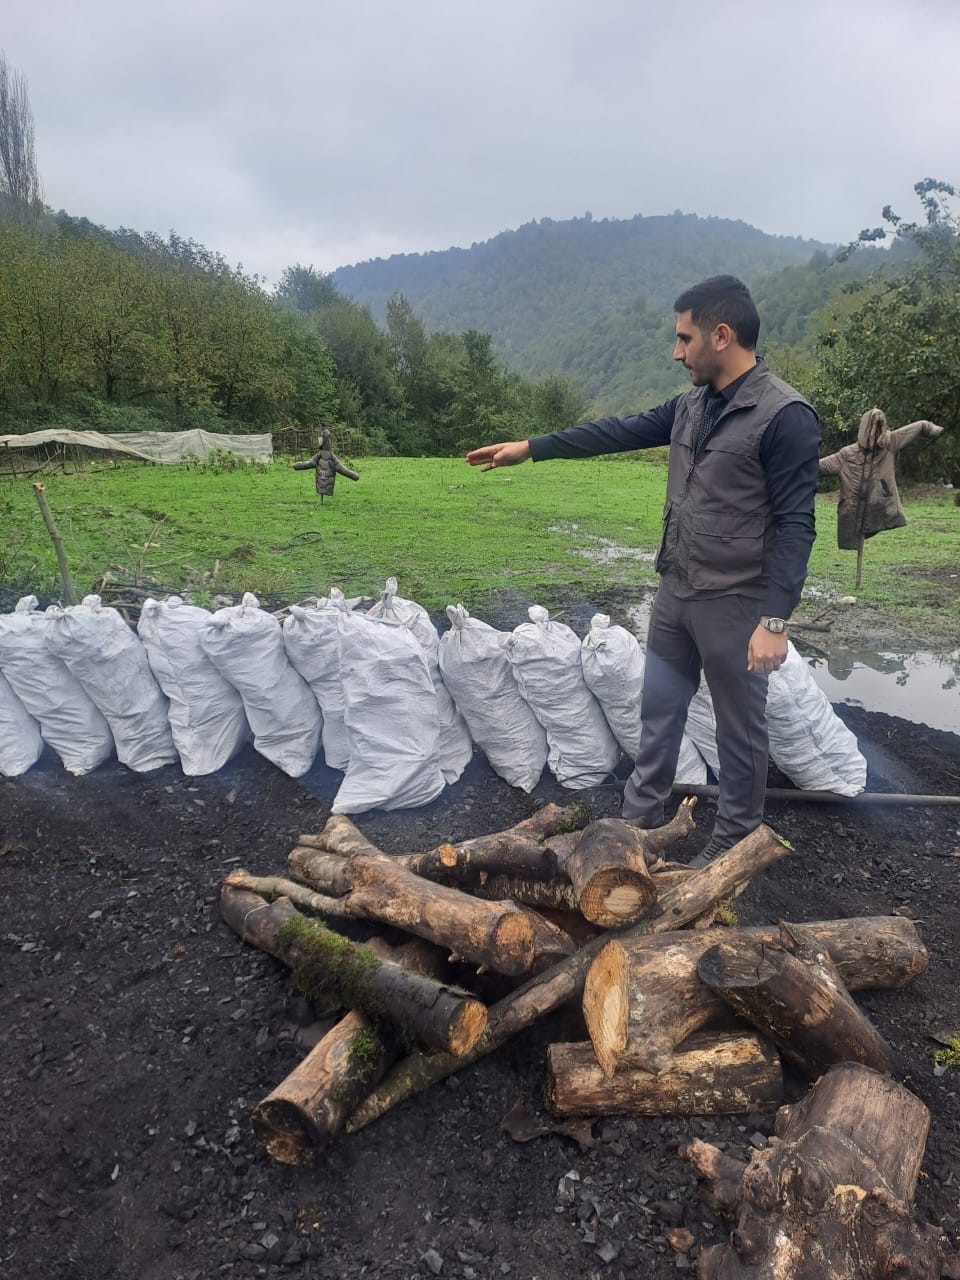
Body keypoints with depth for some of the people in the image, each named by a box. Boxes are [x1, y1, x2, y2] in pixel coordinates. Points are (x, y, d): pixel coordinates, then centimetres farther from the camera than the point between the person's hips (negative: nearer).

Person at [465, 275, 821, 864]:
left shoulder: (785, 416, -17)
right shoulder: (692, 405, 7)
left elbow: (794, 527, -19)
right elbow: (619, 432, 13)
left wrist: (775, 619, -23)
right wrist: (529, 447, 14)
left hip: (735, 606, -7)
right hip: (675, 595, 8)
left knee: (740, 728, 9)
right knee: (659, 711, 17)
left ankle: (736, 840, 28)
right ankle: (639, 817, 33)